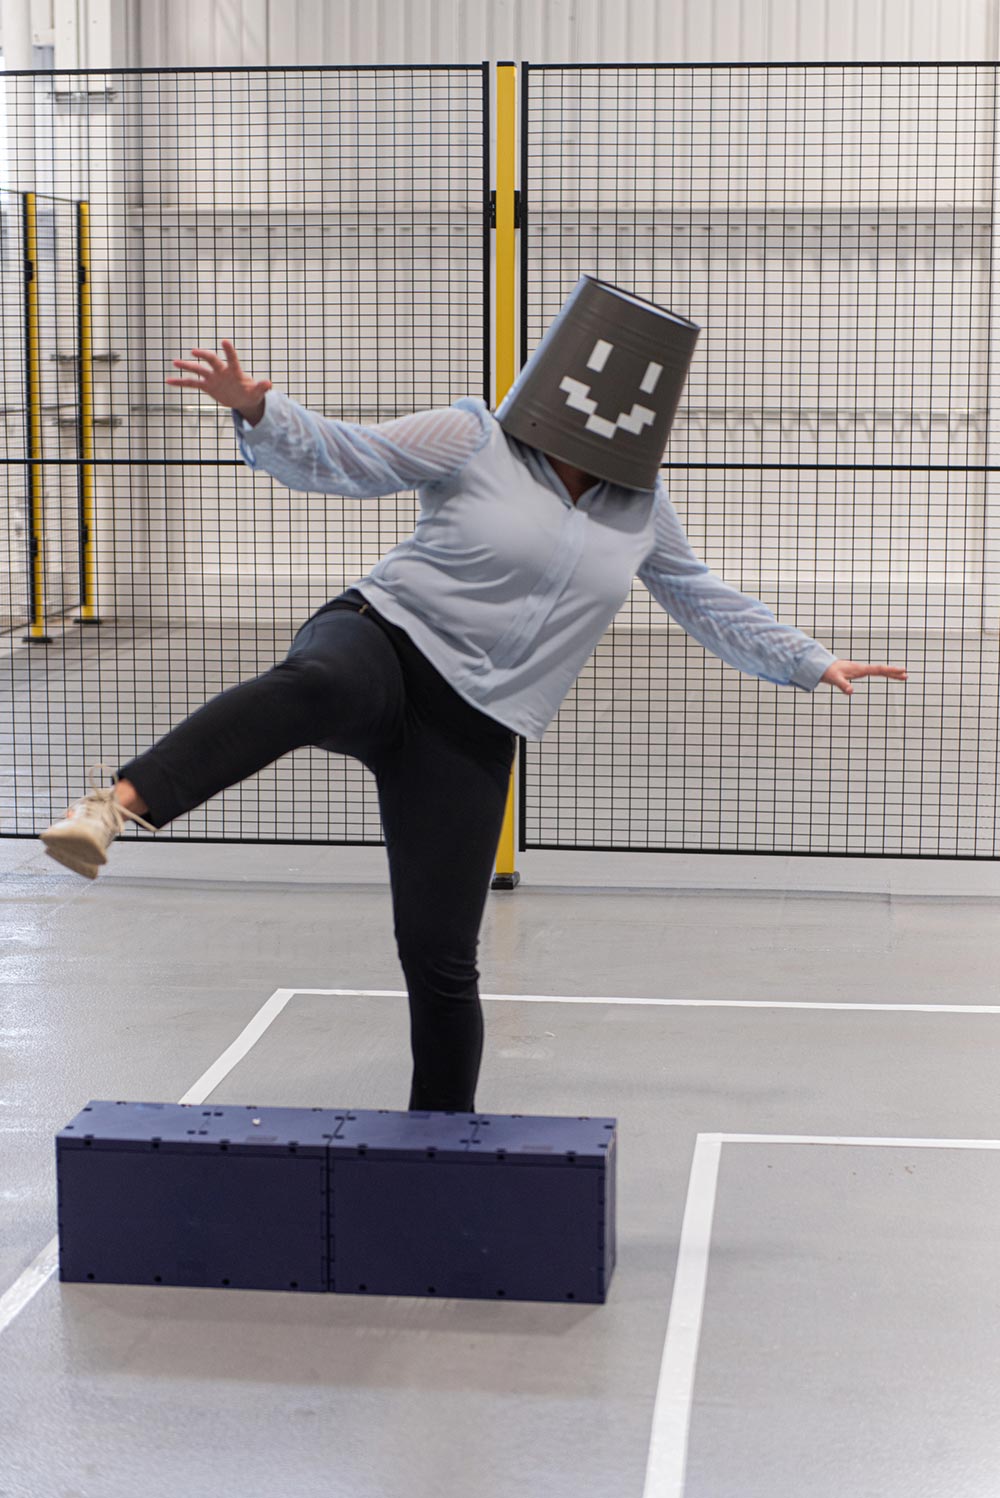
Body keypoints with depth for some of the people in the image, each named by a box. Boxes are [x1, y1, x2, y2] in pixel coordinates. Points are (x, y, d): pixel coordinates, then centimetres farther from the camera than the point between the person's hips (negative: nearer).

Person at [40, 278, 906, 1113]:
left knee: (440, 951, 1)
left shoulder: (642, 508, 13)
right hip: (379, 643, -4)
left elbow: (709, 604, 26)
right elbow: (342, 458, -8)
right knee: (316, 685, -44)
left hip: (469, 734, 4)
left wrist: (812, 664, 26)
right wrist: (257, 411, -26)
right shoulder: (475, 440, -2)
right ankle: (118, 804, -55)